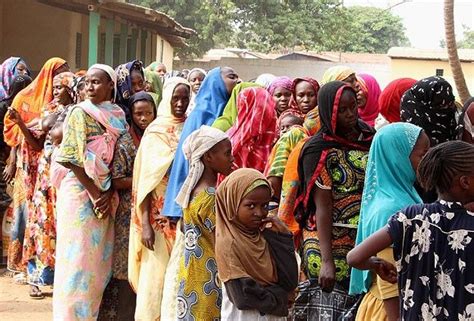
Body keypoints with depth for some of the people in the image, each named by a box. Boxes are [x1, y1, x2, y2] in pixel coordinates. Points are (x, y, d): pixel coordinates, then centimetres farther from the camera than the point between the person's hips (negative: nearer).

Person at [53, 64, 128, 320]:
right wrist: (95, 193, -13)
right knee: (77, 255, -4)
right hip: (81, 191, -5)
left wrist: (109, 193, -7)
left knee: (99, 258, 8)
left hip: (106, 195, 5)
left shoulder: (118, 116, 10)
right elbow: (72, 158, -11)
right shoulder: (80, 112, -5)